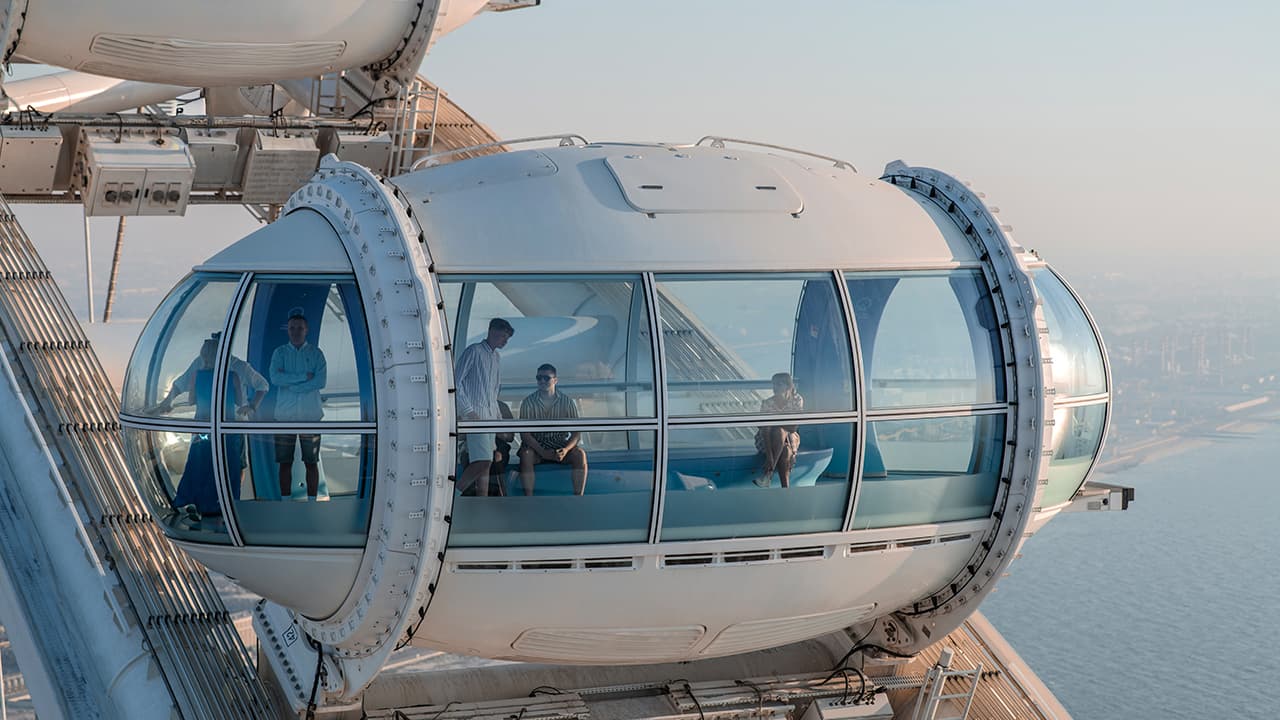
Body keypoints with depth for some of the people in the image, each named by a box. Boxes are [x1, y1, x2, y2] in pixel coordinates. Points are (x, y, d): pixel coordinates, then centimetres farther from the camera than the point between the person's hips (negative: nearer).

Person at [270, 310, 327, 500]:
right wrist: (304, 377, -12)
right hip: (285, 415, 1)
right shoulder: (280, 352, 9)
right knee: (285, 462, 1)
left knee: (311, 462, 0)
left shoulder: (316, 353, 6)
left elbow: (321, 381, -8)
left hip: (310, 415, -1)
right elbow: (275, 377, -8)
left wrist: (292, 386, -11)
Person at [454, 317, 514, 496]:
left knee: (487, 462, 5)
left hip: (490, 415, 9)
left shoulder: (497, 358, 19)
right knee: (483, 462, -18)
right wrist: (468, 411, -15)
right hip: (475, 415, -9)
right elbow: (456, 382, -10)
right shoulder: (473, 351, -6)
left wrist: (497, 414, 17)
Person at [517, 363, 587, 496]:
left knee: (580, 454, -28)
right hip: (537, 446, -1)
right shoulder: (529, 402, -3)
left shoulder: (567, 402, 0)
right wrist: (542, 452, -24)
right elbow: (524, 434, -9)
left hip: (561, 446, 1)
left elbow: (576, 433, -2)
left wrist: (566, 450, -23)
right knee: (525, 454, -33)